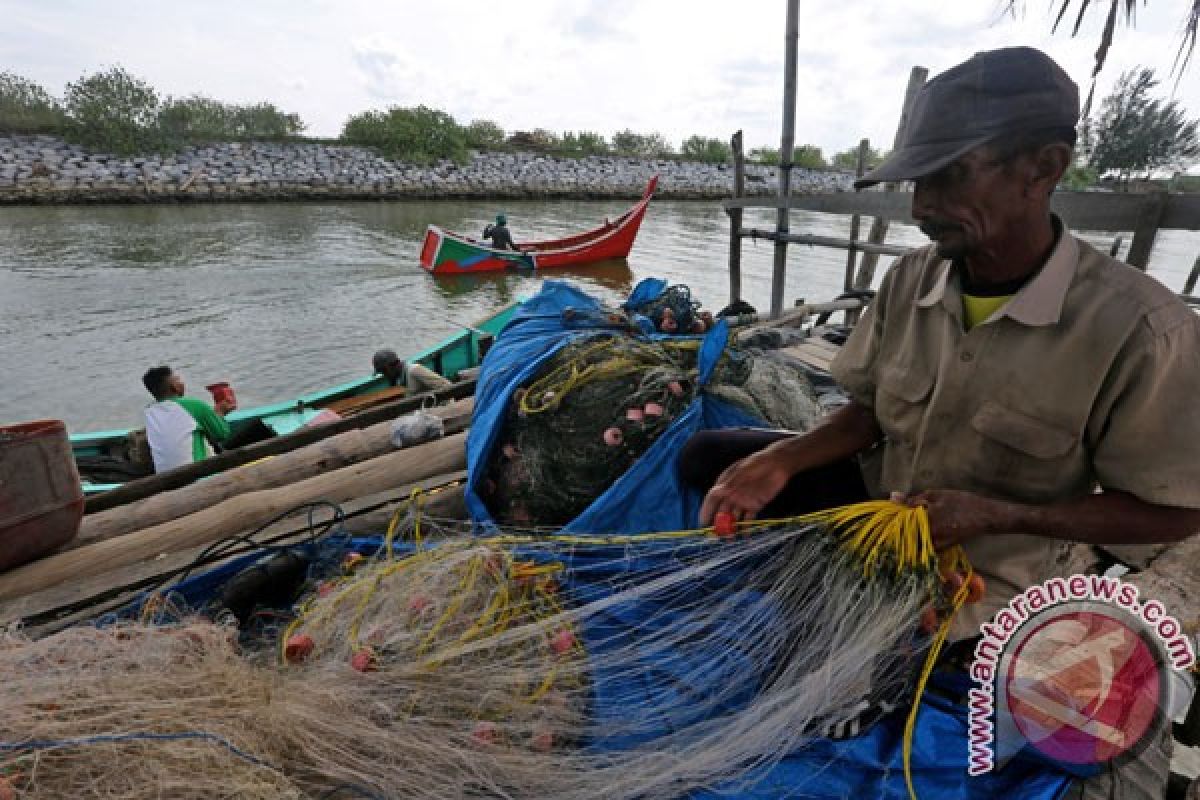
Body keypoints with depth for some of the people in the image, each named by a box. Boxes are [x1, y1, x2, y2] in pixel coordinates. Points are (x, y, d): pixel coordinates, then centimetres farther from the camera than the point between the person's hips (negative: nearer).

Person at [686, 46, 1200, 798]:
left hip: (987, 567, -4)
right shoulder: (910, 278, -9)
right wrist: (784, 461, -17)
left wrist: (998, 516, -26)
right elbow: (871, 412, 0)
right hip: (877, 505, 5)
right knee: (706, 457, -6)